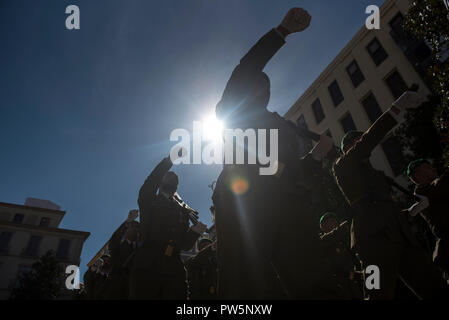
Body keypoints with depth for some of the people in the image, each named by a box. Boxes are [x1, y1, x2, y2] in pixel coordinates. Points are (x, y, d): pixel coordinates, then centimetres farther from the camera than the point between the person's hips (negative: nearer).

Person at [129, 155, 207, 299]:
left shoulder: (182, 211, 22)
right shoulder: (149, 201, 14)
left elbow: (185, 245, 15)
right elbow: (150, 183, -10)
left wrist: (195, 232, -6)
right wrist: (169, 160, -17)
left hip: (173, 269, 3)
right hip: (147, 265, -3)